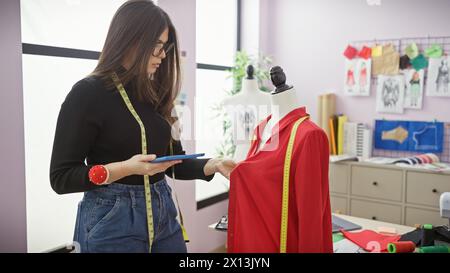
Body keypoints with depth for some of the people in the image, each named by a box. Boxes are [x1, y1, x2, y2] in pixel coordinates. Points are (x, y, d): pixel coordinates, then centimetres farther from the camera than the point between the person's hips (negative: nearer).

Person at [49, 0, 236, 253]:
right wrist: (125, 168, -23)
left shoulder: (154, 94, 8)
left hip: (163, 213, 6)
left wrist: (213, 165, -7)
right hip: (112, 220, -6)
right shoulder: (87, 93, -11)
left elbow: (174, 161, 10)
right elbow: (61, 177, -12)